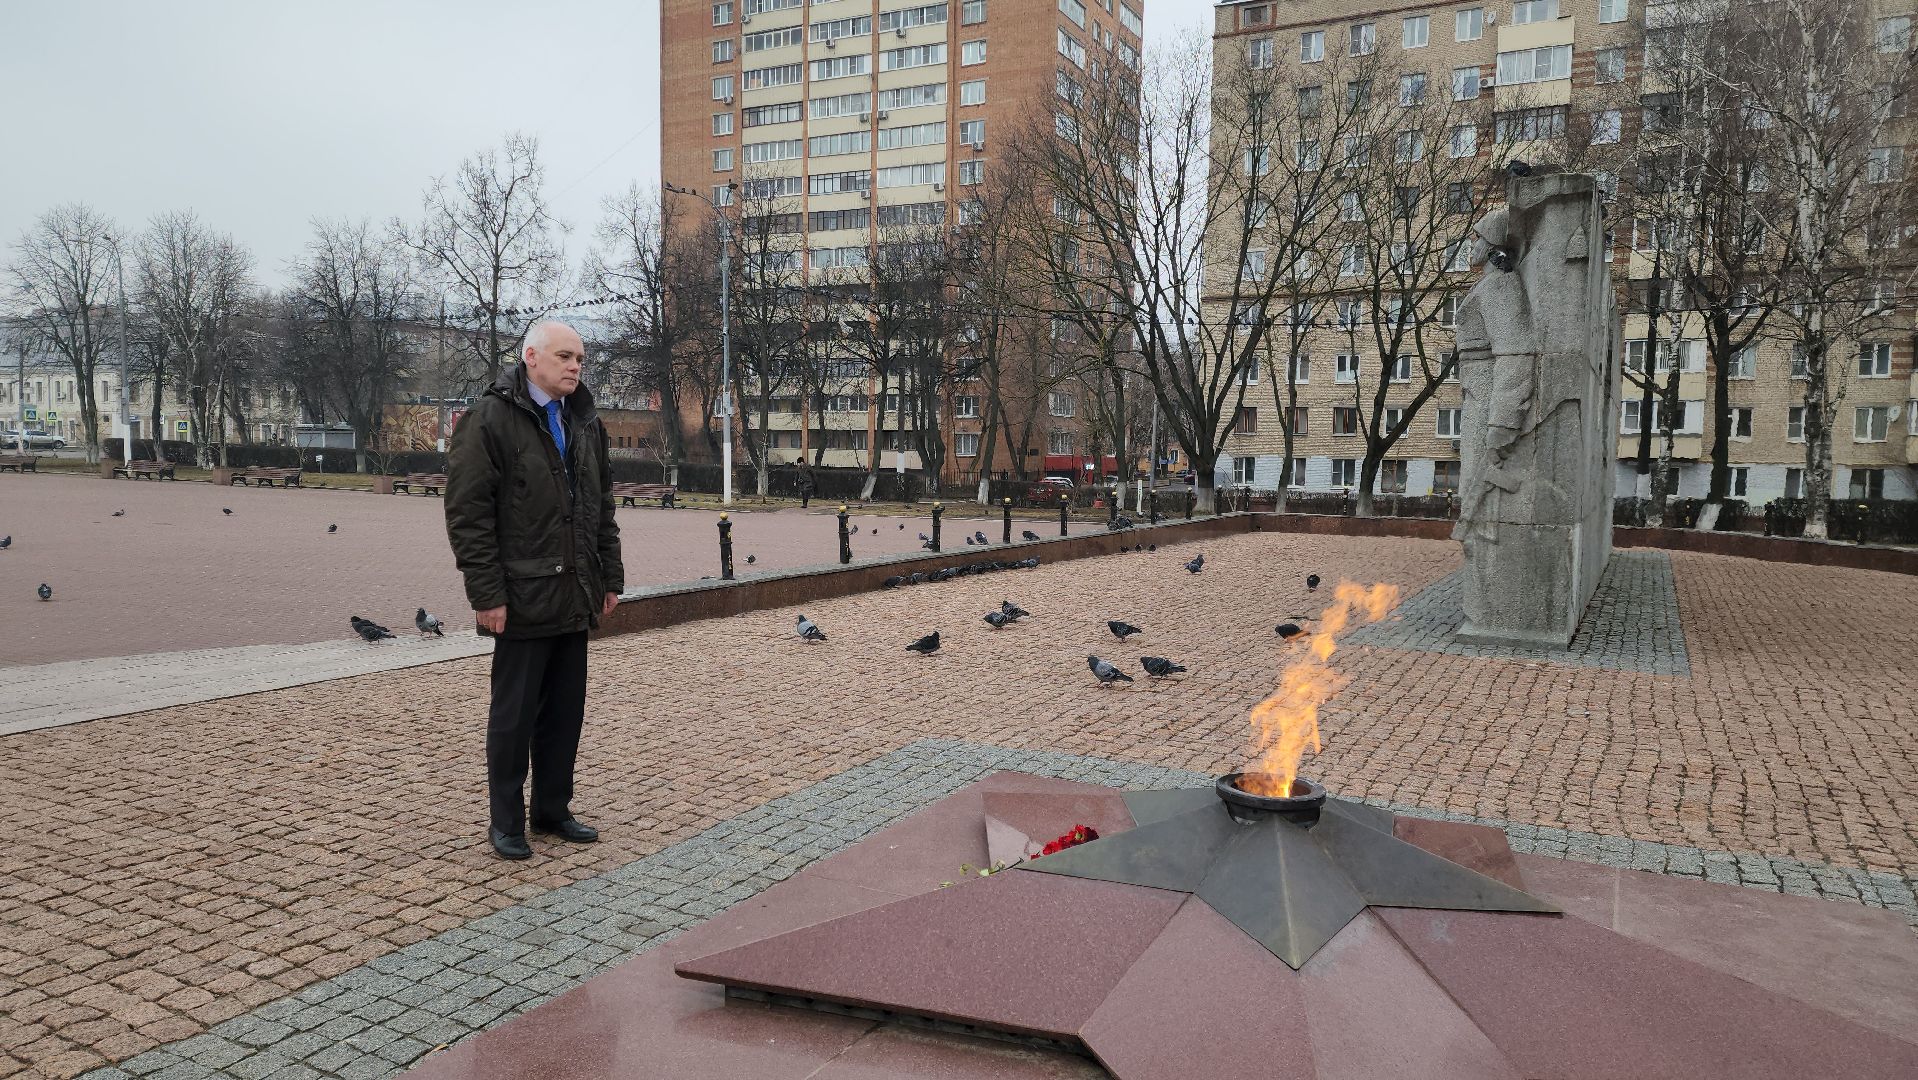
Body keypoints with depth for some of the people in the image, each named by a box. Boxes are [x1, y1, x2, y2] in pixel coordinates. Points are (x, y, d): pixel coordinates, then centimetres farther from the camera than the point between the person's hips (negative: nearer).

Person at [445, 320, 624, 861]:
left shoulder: (585, 422, 14)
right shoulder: (490, 419, -8)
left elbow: (602, 507, 18)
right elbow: (467, 514, -12)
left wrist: (610, 578, 13)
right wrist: (486, 593, -16)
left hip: (575, 597, 7)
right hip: (523, 598, -6)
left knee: (566, 710, 12)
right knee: (514, 714, 4)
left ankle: (553, 810, 26)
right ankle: (506, 822, 17)